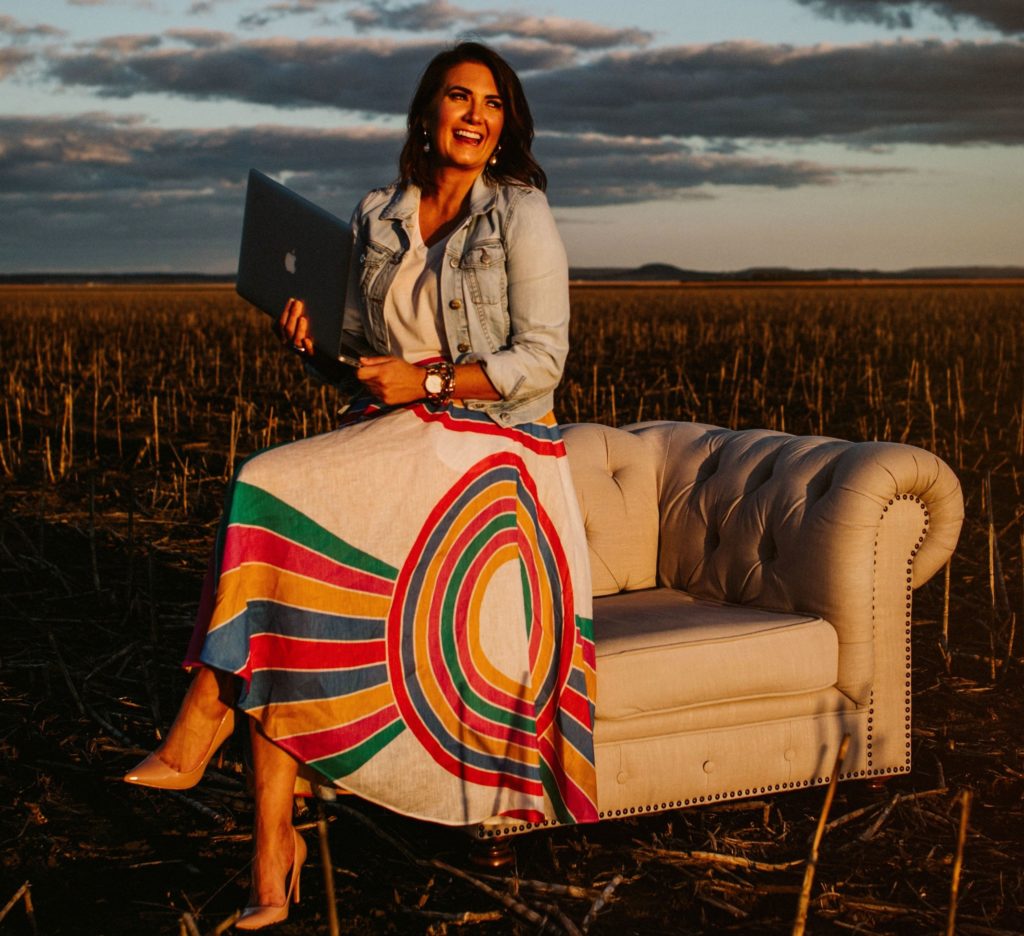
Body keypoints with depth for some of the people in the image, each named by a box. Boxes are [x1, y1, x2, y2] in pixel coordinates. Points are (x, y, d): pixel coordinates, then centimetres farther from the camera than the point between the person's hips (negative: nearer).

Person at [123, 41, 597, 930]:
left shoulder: (521, 215, -2)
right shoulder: (377, 217, 13)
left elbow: (541, 362, -8)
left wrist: (427, 379, -17)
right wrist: (315, 343, -2)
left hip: (491, 451, -5)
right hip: (391, 439, 5)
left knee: (276, 491, -27)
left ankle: (202, 724, -15)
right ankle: (273, 846, -22)